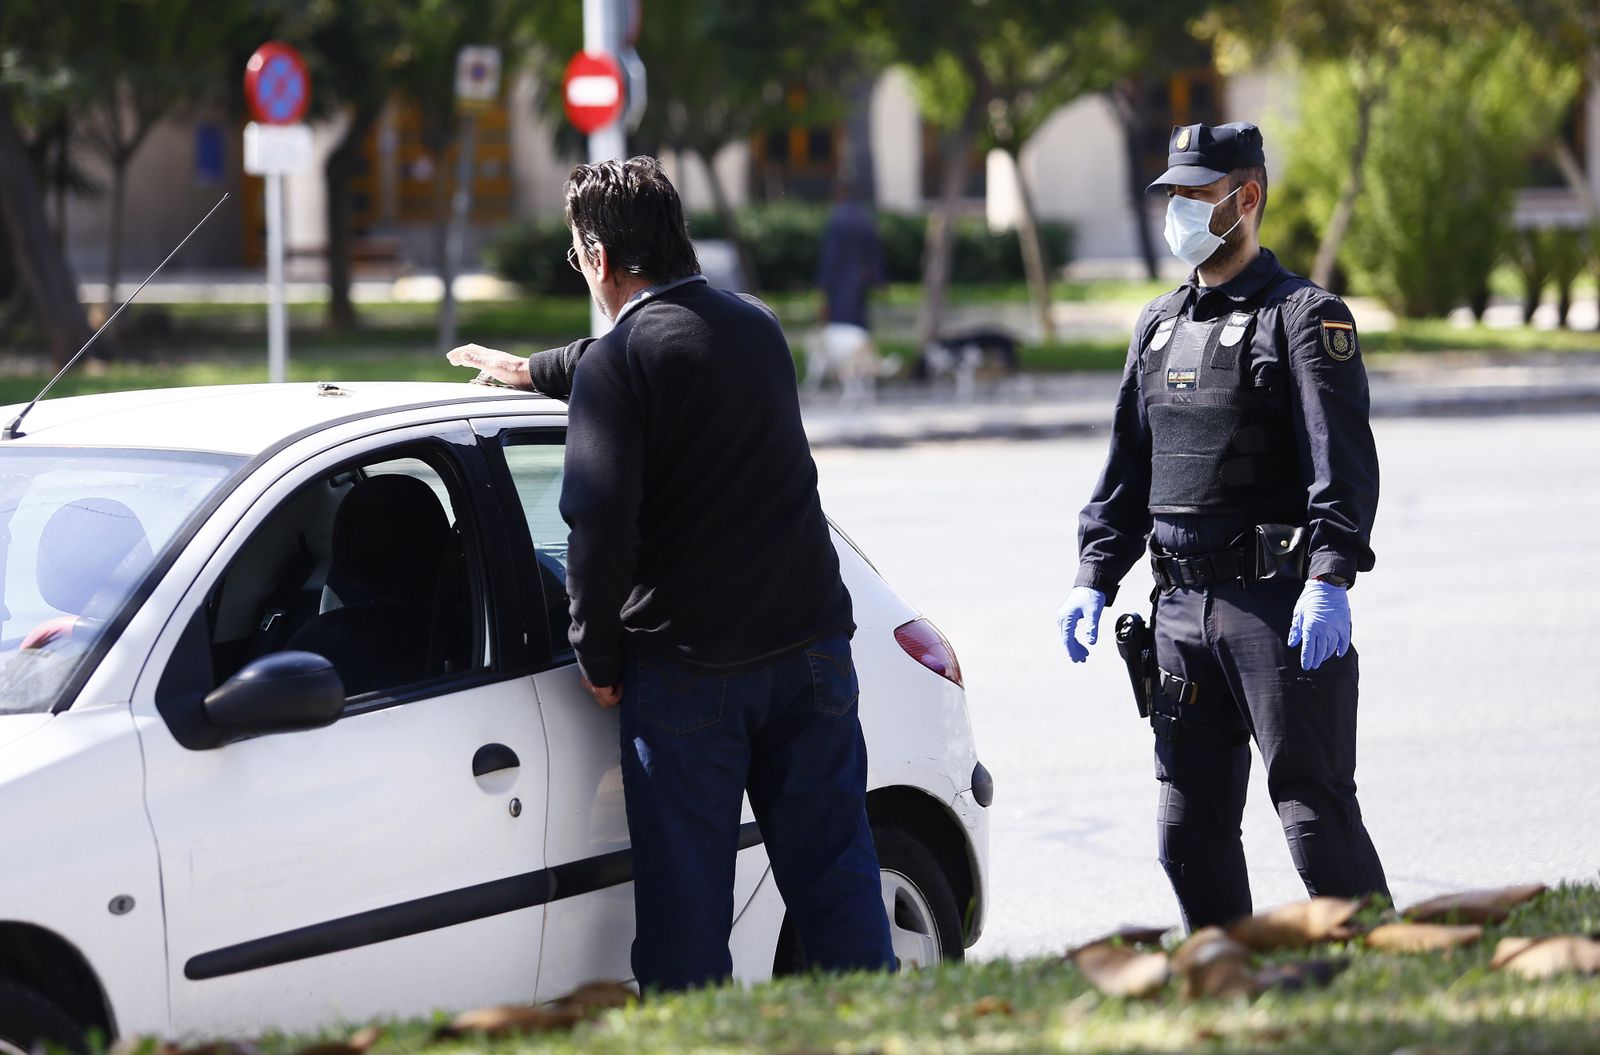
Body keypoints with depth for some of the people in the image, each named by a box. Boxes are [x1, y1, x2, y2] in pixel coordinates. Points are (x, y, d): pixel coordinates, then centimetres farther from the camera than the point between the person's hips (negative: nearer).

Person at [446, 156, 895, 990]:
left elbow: (600, 524, -18)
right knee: (836, 885, 8)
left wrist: (597, 656, -5)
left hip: (688, 666, -5)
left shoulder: (616, 364, -10)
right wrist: (530, 370, 47)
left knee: (685, 903, 3)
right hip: (810, 642, 5)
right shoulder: (756, 327, 12)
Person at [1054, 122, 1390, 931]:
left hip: (1278, 605, -7)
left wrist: (1330, 579, -25)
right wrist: (1095, 578, 14)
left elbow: (1344, 463, -14)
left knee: (1314, 810, -7)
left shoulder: (1305, 318, -4)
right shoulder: (1159, 326, 18)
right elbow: (1127, 465, 23)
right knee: (1188, 826, 8)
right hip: (1182, 607, 7)